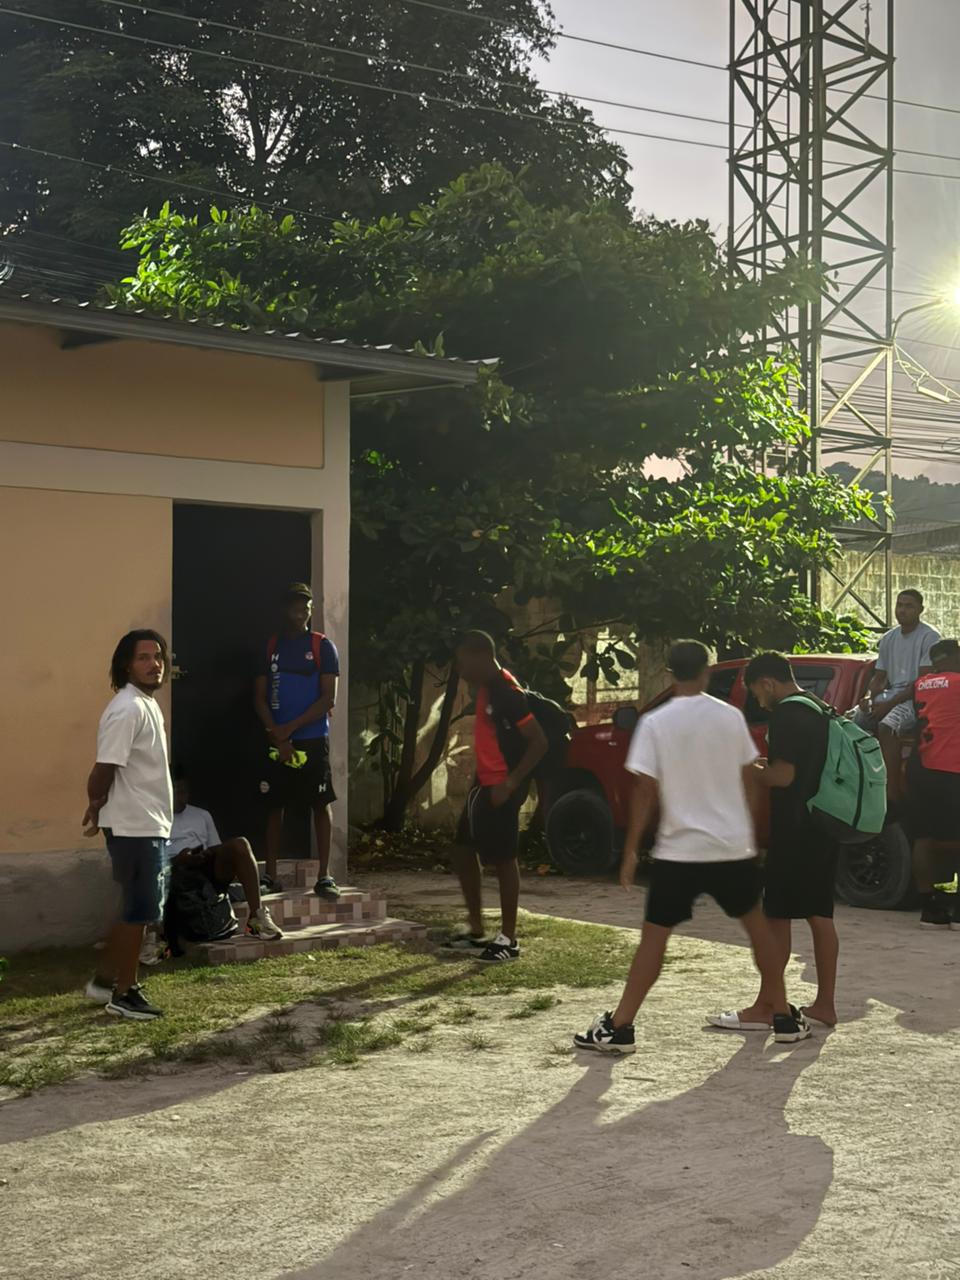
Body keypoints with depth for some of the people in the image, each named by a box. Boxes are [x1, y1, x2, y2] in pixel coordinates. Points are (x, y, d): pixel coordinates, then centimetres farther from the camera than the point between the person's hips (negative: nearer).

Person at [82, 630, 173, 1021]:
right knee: (140, 908, -2)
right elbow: (104, 770, -21)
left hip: (148, 824, 10)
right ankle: (125, 993, 7)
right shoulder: (128, 709, -20)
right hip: (134, 826, -10)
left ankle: (106, 979, 28)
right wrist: (96, 809, -6)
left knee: (137, 907, 17)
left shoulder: (147, 705, 13)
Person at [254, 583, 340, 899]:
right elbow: (260, 698, 6)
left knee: (320, 805, -2)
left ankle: (324, 876, 1)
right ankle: (270, 874, 12)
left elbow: (328, 698, -6)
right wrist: (277, 735, -7)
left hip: (312, 740, -3)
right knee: (274, 805, 5)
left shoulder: (323, 647, 0)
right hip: (278, 742, 3)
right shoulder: (270, 646, 8)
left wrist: (290, 728, -12)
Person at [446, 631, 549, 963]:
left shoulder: (508, 693, -20)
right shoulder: (486, 687, 9)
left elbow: (539, 742, -22)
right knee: (463, 851, 13)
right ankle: (475, 929, 24)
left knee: (503, 859, -2)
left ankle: (508, 939, 8)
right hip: (484, 784, 10)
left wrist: (510, 783, -23)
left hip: (502, 789, -10)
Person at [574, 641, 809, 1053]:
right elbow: (749, 782, 7)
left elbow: (644, 792, -9)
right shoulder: (731, 717, 0)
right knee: (756, 925, 19)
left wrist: (630, 852, -2)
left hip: (679, 849, -2)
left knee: (654, 935, 3)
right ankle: (785, 1018, 23)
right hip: (733, 846, 2)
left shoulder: (655, 724, -8)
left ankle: (619, 1027, 0)